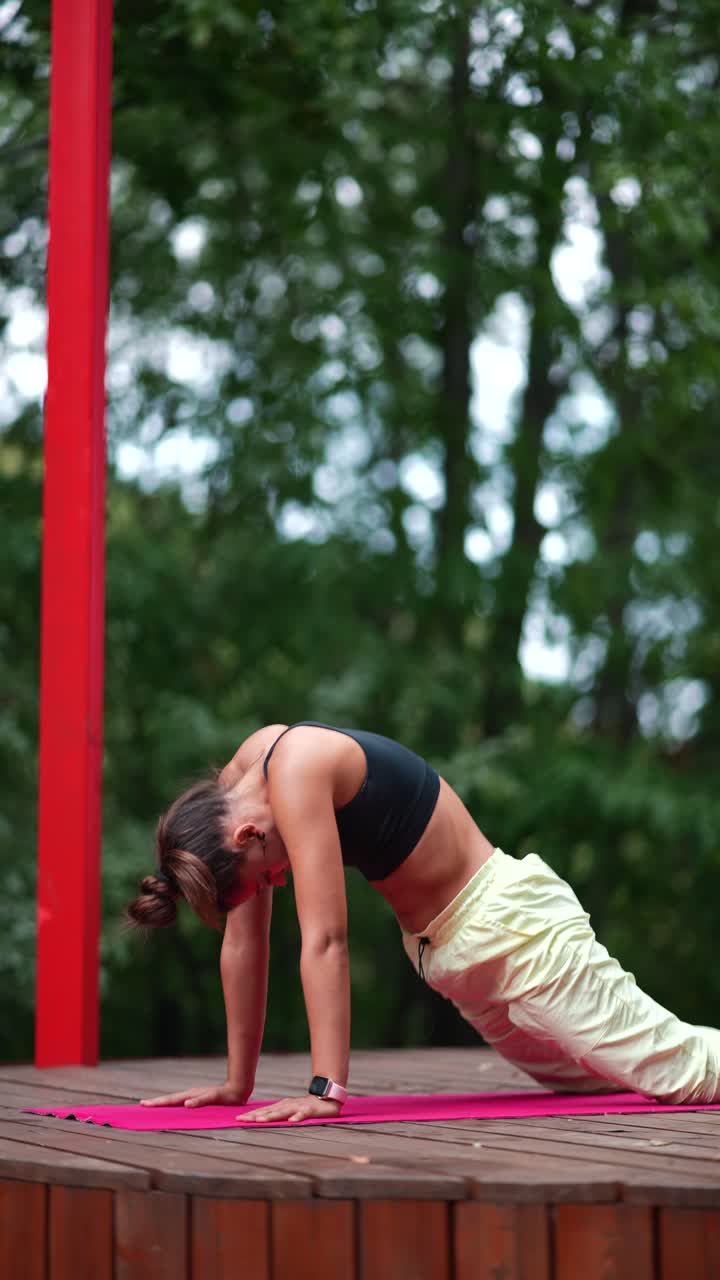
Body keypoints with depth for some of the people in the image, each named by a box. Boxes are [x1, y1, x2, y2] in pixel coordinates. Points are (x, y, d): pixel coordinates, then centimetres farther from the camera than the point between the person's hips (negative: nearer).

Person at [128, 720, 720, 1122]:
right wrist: (237, 1083, 4)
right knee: (593, 1074, 22)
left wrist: (328, 1090, -33)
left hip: (510, 922, -9)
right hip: (439, 946, 9)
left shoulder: (295, 773, -27)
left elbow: (325, 941, -32)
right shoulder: (235, 789, -2)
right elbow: (244, 941, 3)